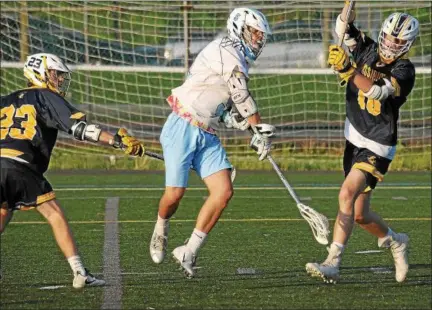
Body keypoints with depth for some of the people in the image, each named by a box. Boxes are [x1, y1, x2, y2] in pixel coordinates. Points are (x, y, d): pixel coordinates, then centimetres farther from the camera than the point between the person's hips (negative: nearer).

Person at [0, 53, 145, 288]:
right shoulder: (47, 98, 8)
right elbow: (80, 128, -3)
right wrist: (119, 141, -6)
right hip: (20, 166, -6)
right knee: (55, 215, -2)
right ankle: (79, 273, -8)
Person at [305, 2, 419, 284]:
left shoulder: (404, 71, -16)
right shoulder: (368, 50, 2)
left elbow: (377, 92, -31)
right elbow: (344, 27, 1)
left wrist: (348, 69, -41)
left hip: (377, 148, -7)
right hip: (355, 141, 7)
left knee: (347, 195, -25)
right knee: (359, 214, 13)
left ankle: (333, 263, -29)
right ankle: (396, 242, 40)